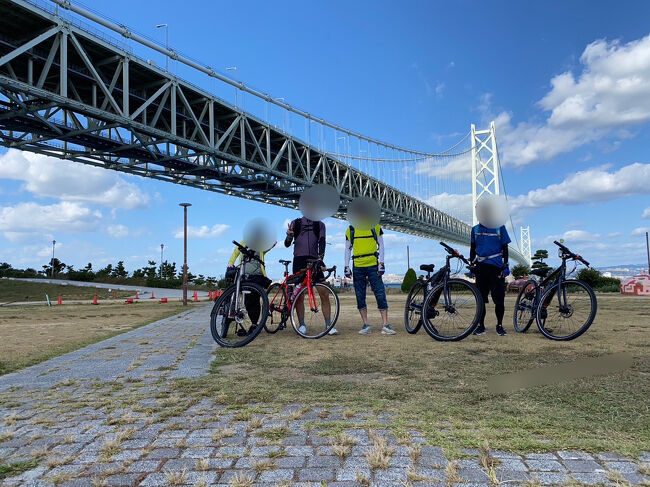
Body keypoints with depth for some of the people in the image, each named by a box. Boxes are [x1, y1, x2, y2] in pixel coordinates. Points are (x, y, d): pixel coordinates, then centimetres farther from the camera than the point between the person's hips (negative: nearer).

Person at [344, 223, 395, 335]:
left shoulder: (375, 227, 7)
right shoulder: (350, 230, 12)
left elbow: (381, 245, 6)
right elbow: (347, 249, 14)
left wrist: (381, 264, -4)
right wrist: (347, 267, 5)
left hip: (373, 266, -2)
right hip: (357, 267, 2)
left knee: (380, 294, -7)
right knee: (360, 297, 3)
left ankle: (385, 325, -4)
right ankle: (365, 325, 11)